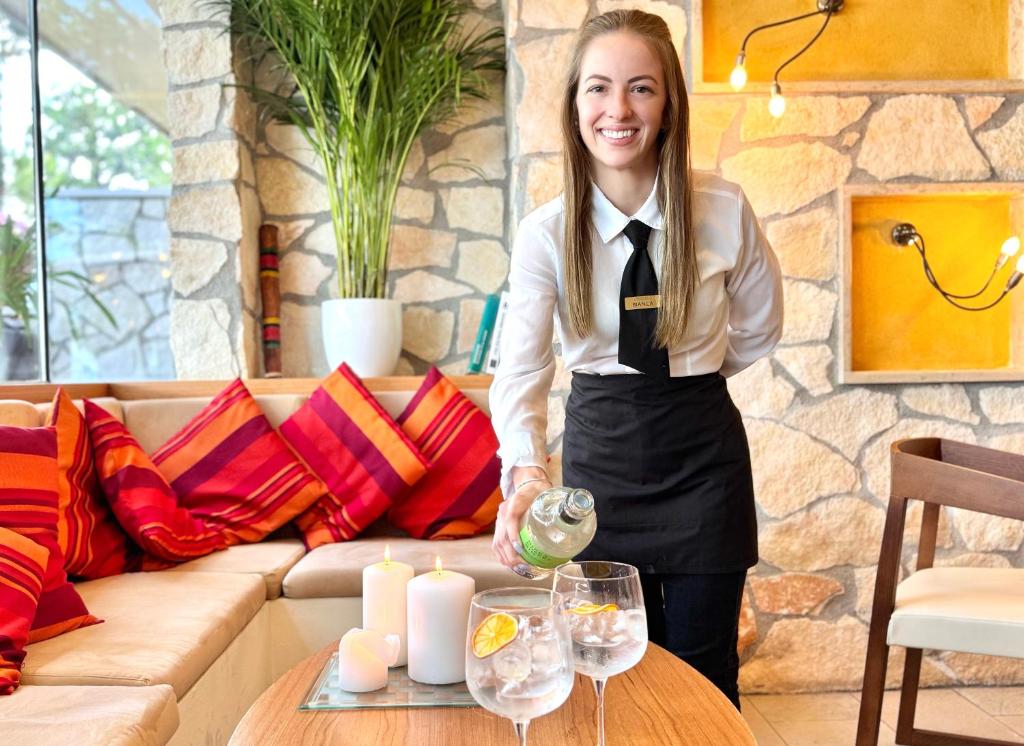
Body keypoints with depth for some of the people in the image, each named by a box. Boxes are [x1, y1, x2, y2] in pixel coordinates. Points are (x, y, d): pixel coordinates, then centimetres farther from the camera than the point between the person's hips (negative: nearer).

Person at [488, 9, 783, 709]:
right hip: (600, 448, 1)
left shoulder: (724, 210, -12)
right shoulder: (546, 232, -12)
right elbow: (521, 369, -23)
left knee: (704, 670, 7)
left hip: (703, 449, 0)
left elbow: (758, 326, 6)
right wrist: (526, 475, -40)